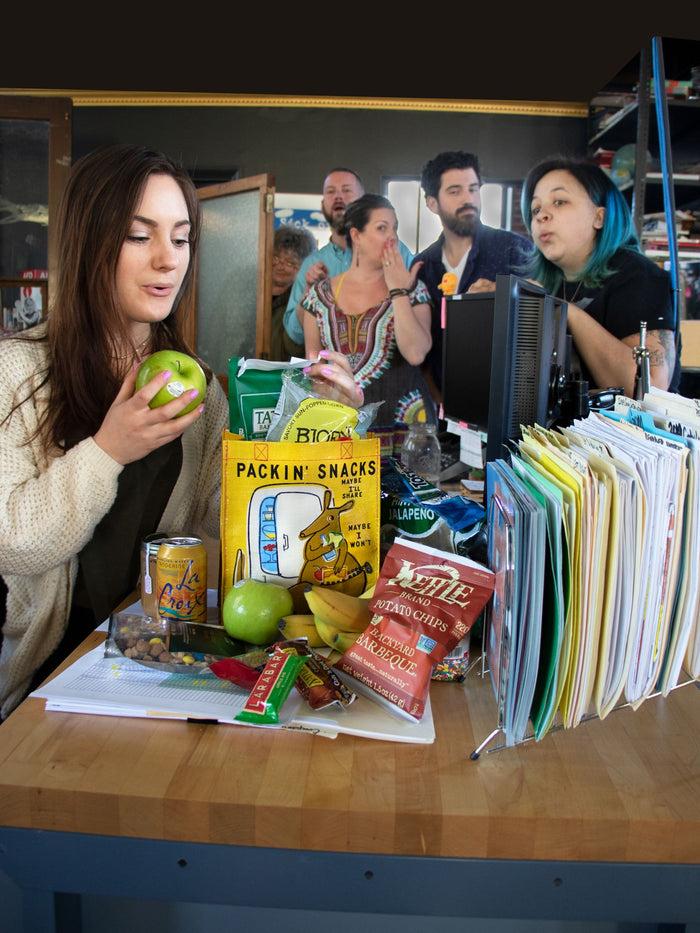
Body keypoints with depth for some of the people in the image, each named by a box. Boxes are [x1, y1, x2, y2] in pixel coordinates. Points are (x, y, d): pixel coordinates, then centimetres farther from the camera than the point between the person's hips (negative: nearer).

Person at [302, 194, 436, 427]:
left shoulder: (412, 290, 1)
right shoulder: (320, 294, 5)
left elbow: (416, 354, -15)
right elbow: (313, 363, 12)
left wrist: (398, 291, -12)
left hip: (401, 415, -1)